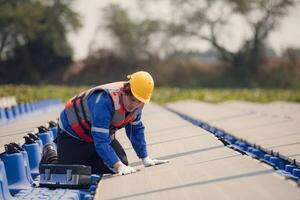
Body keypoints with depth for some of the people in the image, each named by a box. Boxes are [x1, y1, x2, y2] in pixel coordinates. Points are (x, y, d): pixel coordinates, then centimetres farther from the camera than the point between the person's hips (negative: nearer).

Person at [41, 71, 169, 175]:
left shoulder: (137, 103, -15)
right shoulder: (105, 100, -40)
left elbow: (136, 130, 3)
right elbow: (100, 141, -41)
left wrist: (145, 159, 1)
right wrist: (118, 166, -47)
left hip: (103, 133, 7)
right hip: (72, 133, -7)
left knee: (123, 165, -2)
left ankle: (85, 160, 22)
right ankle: (49, 156, 19)